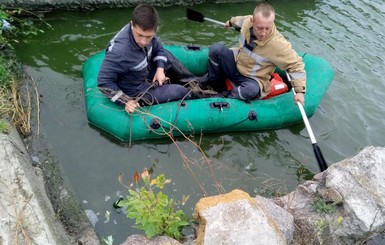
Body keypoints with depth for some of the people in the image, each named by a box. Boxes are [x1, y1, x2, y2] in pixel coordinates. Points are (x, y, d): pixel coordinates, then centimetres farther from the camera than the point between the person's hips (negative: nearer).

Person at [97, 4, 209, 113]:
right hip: (136, 92, -7)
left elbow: (159, 49, 2)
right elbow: (103, 82, -30)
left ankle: (194, 83, 19)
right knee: (180, 91, -4)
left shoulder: (146, 32, -18)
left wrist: (160, 69, -13)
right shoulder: (119, 51, -38)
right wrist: (125, 101, -33)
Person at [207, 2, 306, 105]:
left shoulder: (278, 44, -31)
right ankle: (214, 84, 7)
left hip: (252, 79, -5)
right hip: (235, 64, 5)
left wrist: (300, 91, -27)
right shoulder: (247, 21, -16)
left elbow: (296, 65, -22)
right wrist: (231, 22, 33)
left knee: (252, 89, -39)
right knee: (216, 49, -17)